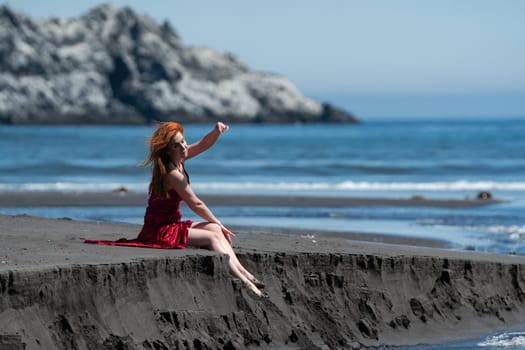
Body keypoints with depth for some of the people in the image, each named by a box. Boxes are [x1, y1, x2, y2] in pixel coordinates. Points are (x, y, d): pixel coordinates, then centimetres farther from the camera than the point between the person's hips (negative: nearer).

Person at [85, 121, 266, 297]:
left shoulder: (178, 161, 5)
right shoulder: (171, 173, -21)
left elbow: (204, 144, 8)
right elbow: (195, 204, -14)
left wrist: (216, 131, -15)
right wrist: (217, 222, -1)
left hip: (172, 225, 9)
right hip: (160, 232, -9)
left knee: (215, 229, -6)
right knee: (213, 236, -18)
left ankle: (244, 273, -16)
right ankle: (245, 282, -24)